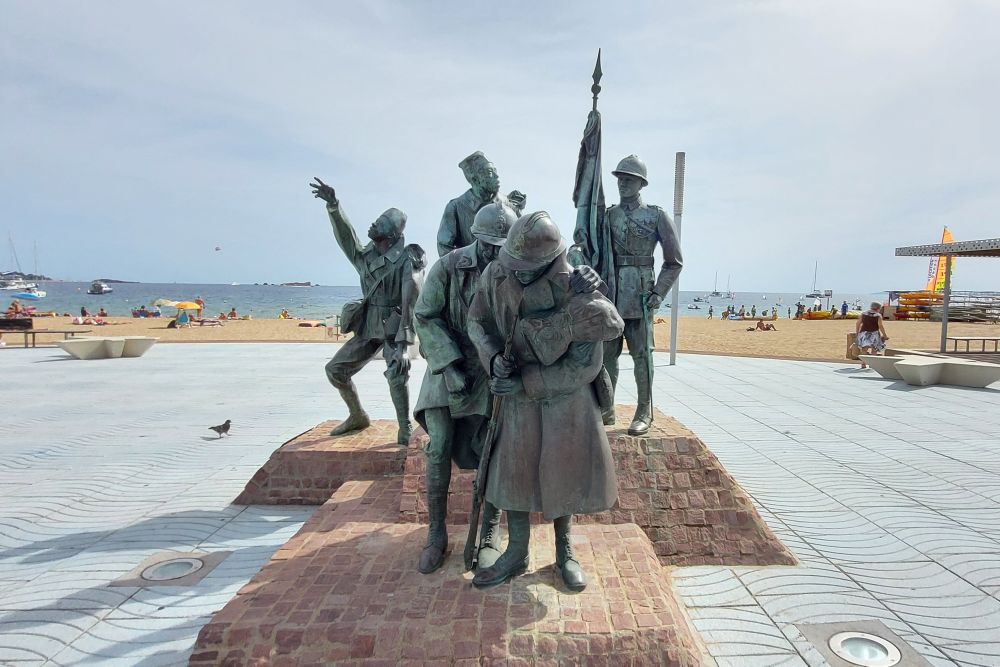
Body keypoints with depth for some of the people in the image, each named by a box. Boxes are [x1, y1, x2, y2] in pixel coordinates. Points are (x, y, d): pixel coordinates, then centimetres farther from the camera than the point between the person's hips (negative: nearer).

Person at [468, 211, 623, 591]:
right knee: (514, 470, 9)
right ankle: (516, 554, 27)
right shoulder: (495, 275, -14)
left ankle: (564, 551, 32)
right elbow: (477, 322, 1)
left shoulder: (577, 291, -25)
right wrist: (493, 356, -19)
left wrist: (524, 383, -24)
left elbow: (583, 367, -25)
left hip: (568, 393, -3)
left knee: (565, 471, 9)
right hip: (518, 391, 3)